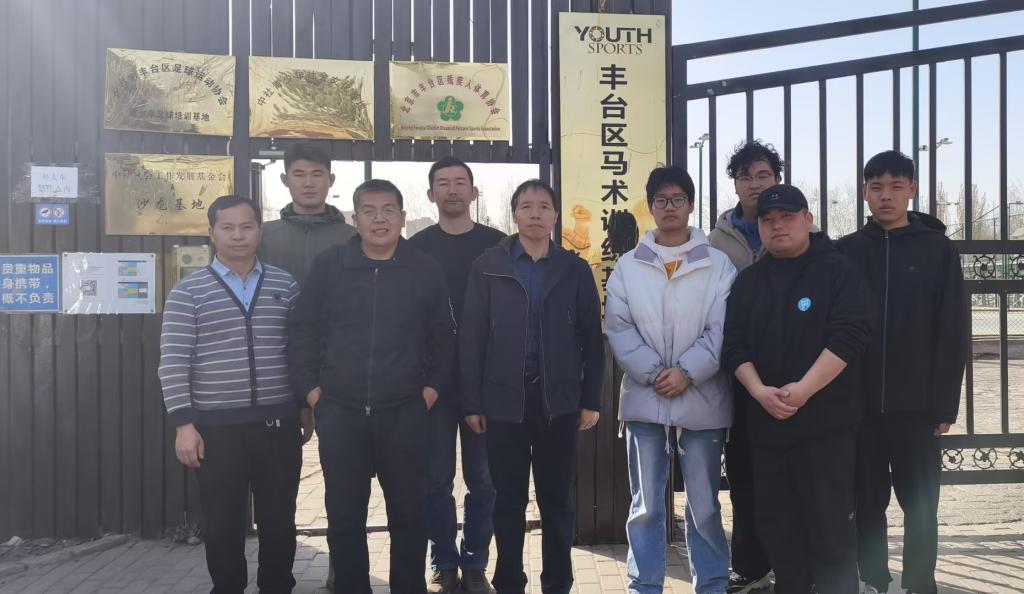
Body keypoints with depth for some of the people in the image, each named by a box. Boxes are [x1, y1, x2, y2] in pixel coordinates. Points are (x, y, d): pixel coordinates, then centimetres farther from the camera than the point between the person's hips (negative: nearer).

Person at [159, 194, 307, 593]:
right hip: (216, 426, -1)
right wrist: (184, 423, -9)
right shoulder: (188, 292, 0)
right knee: (222, 523, 8)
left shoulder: (285, 285, 6)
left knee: (278, 519, 9)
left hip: (278, 422, 1)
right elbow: (173, 362, -4)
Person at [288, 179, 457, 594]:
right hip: (339, 411, 1)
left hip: (404, 412, 0)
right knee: (343, 515, 8)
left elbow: (443, 337, 7)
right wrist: (309, 387, 0)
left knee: (408, 512, 8)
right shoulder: (328, 265, 2)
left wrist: (434, 388, 0)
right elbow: (302, 329, 5)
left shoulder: (426, 270, 2)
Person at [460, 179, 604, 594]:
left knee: (556, 499, 10)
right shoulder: (488, 267, 2)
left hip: (559, 400, 1)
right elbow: (471, 337, -1)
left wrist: (591, 400, 0)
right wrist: (472, 402, -5)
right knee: (508, 500, 9)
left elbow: (591, 338, 5)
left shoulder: (575, 270, 5)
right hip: (504, 400, 0)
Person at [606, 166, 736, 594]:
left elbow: (722, 329, -4)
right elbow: (618, 328, 0)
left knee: (704, 504, 9)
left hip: (702, 400, -1)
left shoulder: (718, 265, 2)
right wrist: (653, 373, -11)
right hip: (644, 399, 1)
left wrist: (686, 371, -14)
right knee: (645, 504, 8)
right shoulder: (628, 266, 6)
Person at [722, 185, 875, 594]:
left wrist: (803, 390, -19)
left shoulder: (838, 271, -2)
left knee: (830, 526, -2)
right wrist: (759, 390, -11)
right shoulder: (748, 282, 12)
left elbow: (849, 336, -14)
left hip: (826, 423, -5)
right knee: (776, 526, 12)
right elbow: (734, 346, 6)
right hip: (765, 424, 5)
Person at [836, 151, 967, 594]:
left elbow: (953, 332, -2)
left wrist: (945, 403, -6)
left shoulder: (938, 249, 0)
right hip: (859, 404, 1)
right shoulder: (846, 251, 3)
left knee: (920, 506, 7)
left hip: (916, 405, -1)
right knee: (867, 504, 10)